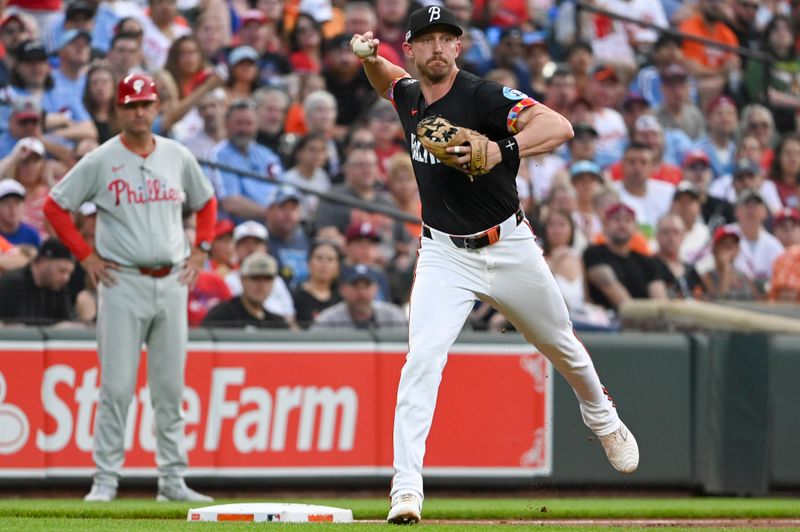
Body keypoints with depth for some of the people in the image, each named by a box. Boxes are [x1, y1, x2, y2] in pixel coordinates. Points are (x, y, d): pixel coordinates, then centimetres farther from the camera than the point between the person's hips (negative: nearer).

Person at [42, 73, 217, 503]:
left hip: (171, 283, 4)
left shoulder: (178, 157, 8)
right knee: (116, 386, -6)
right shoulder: (100, 161, -3)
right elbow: (55, 206, 1)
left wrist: (200, 251, 11)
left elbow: (206, 203, 23)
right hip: (123, 284, -4)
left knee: (171, 387, 6)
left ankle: (172, 480, 11)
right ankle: (105, 480, -2)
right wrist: (86, 256, -4)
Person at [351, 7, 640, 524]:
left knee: (561, 345, 18)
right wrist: (370, 57, 3)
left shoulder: (482, 95, -19)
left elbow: (559, 127, -31)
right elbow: (387, 80, 26)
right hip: (444, 254, 3)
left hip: (509, 247, -2)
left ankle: (604, 420, 50)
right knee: (423, 356, -18)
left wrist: (502, 151, -46)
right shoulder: (408, 94, 0)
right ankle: (406, 489, -23)